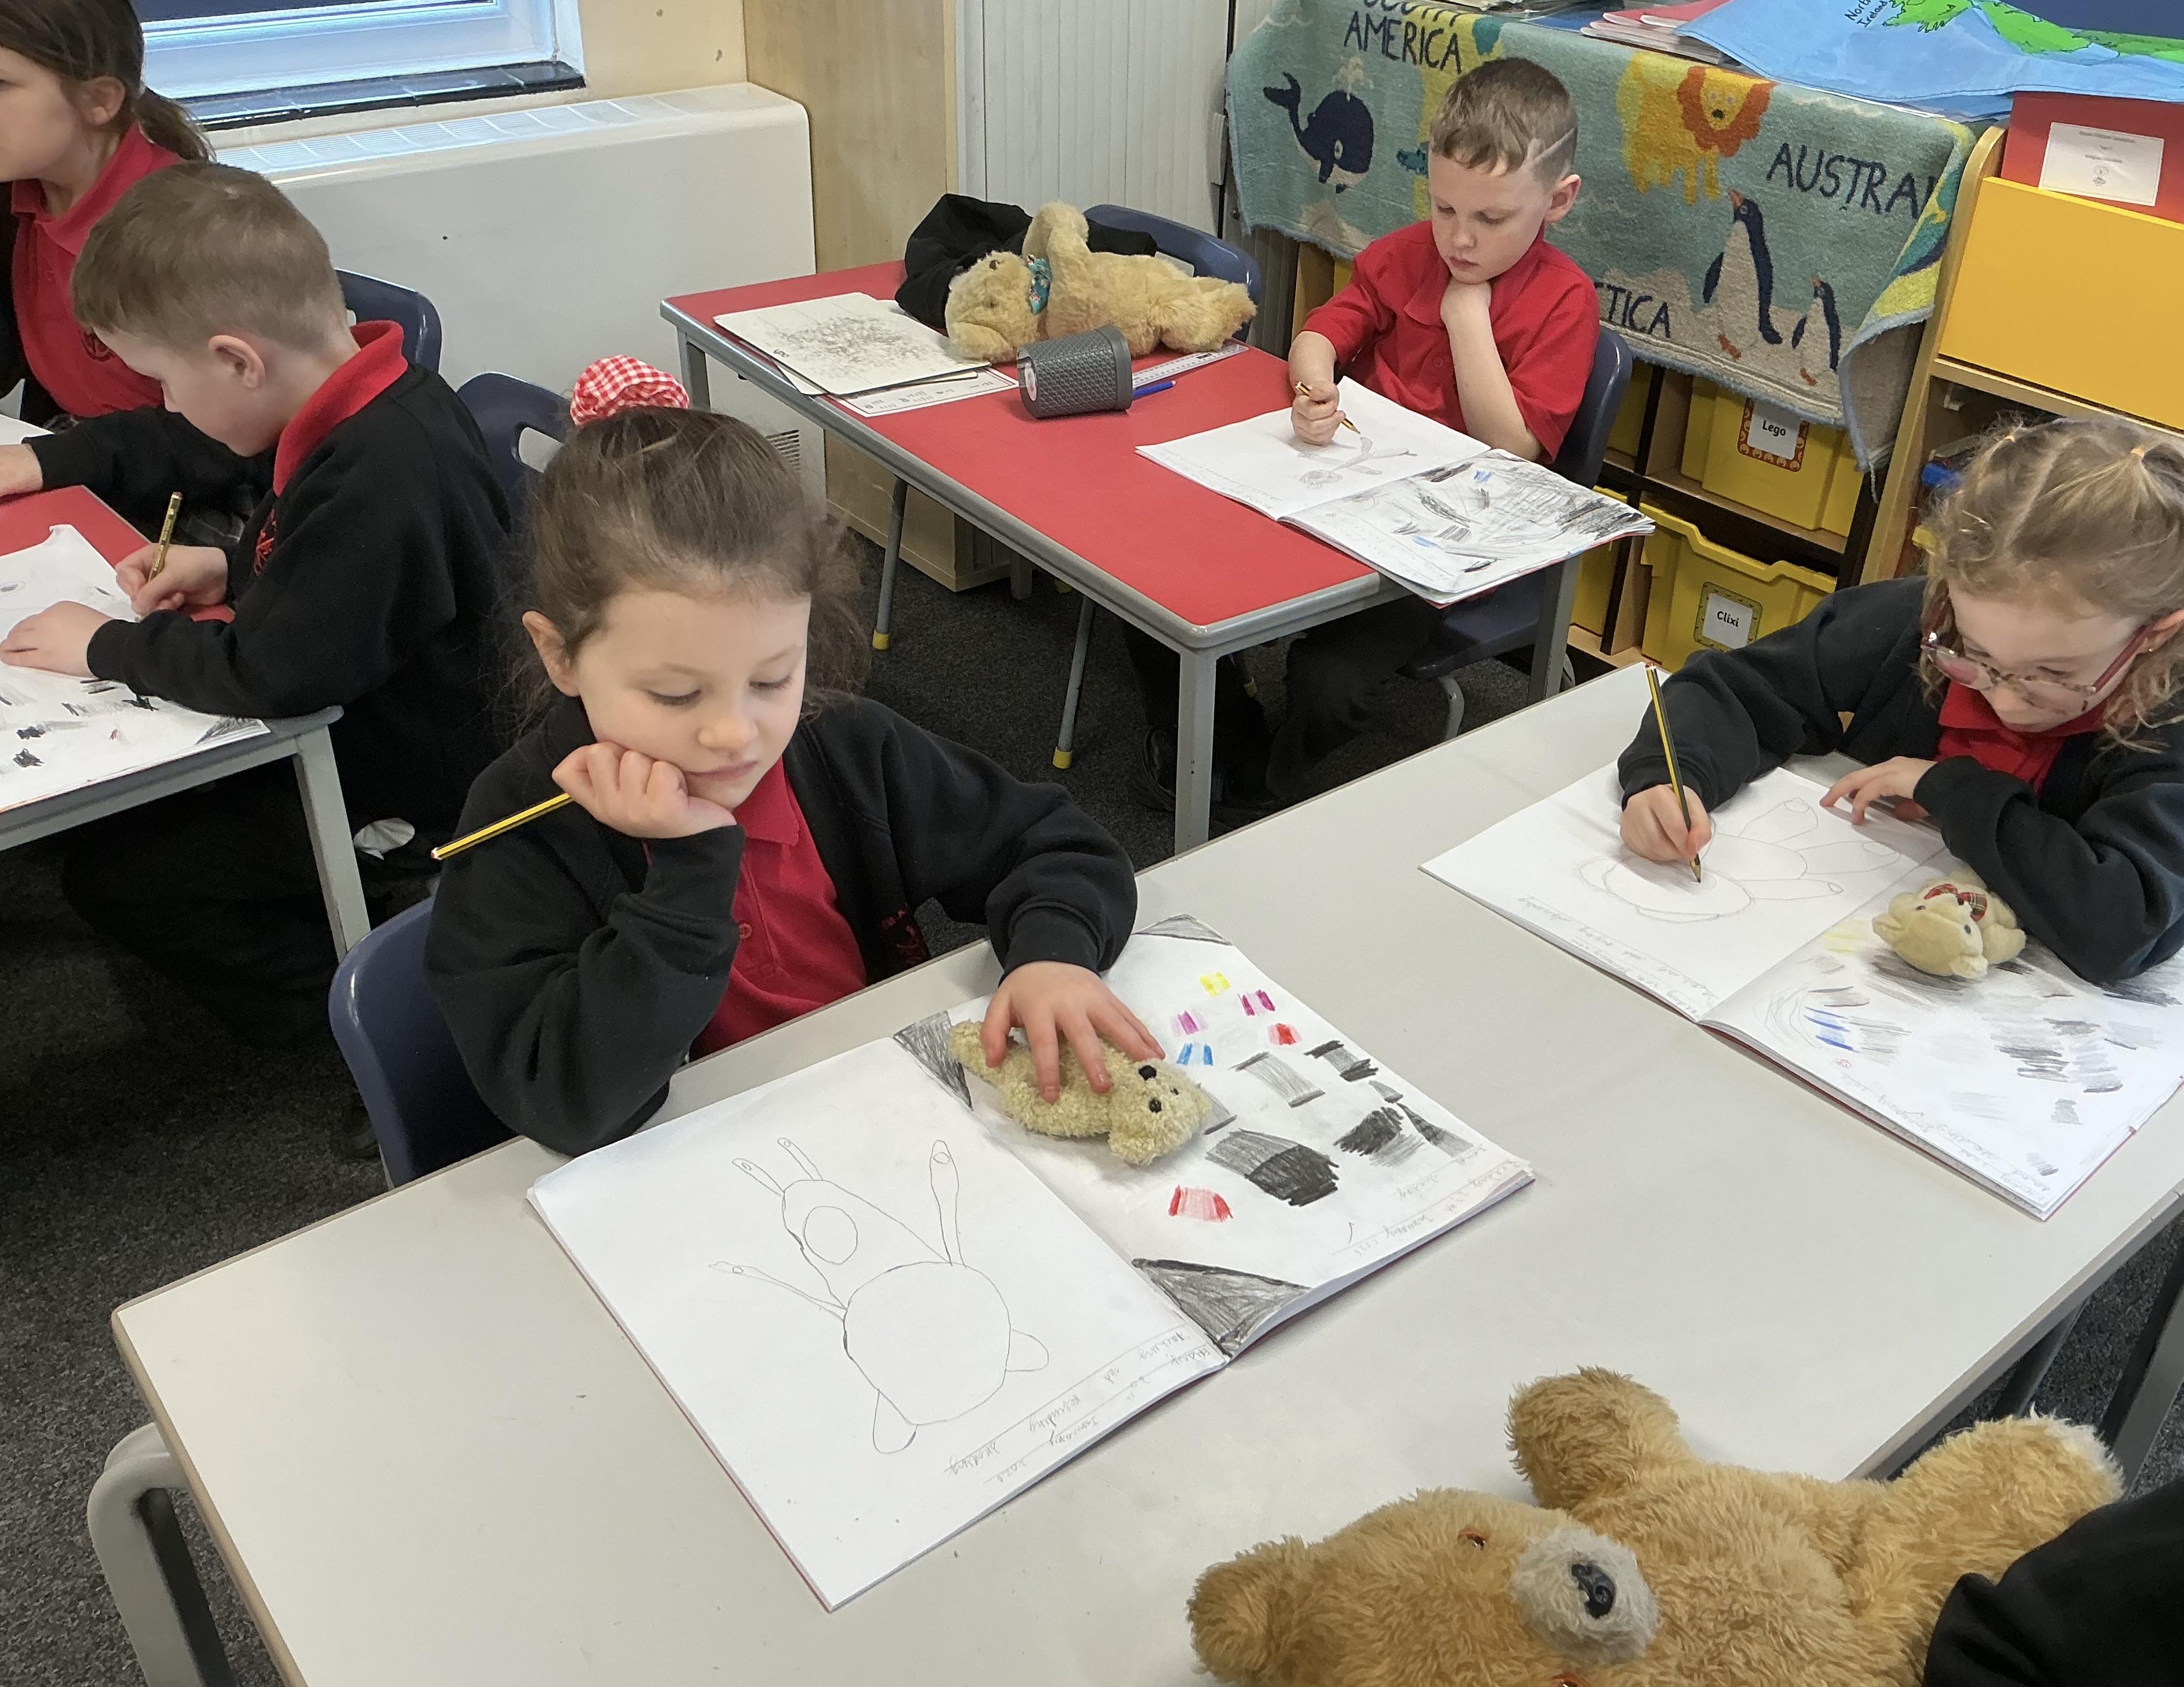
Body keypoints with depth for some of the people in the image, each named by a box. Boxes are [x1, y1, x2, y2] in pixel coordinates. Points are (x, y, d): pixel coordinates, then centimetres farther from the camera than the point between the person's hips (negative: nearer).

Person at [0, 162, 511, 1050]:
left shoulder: (382, 476, -33)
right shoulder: (376, 406, -3)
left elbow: (271, 672, -29)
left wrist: (108, 647, -13)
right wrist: (234, 566, 2)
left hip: (402, 805, -10)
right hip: (359, 719, 10)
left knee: (105, 868, 0)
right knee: (121, 791, 19)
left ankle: (328, 986, 5)